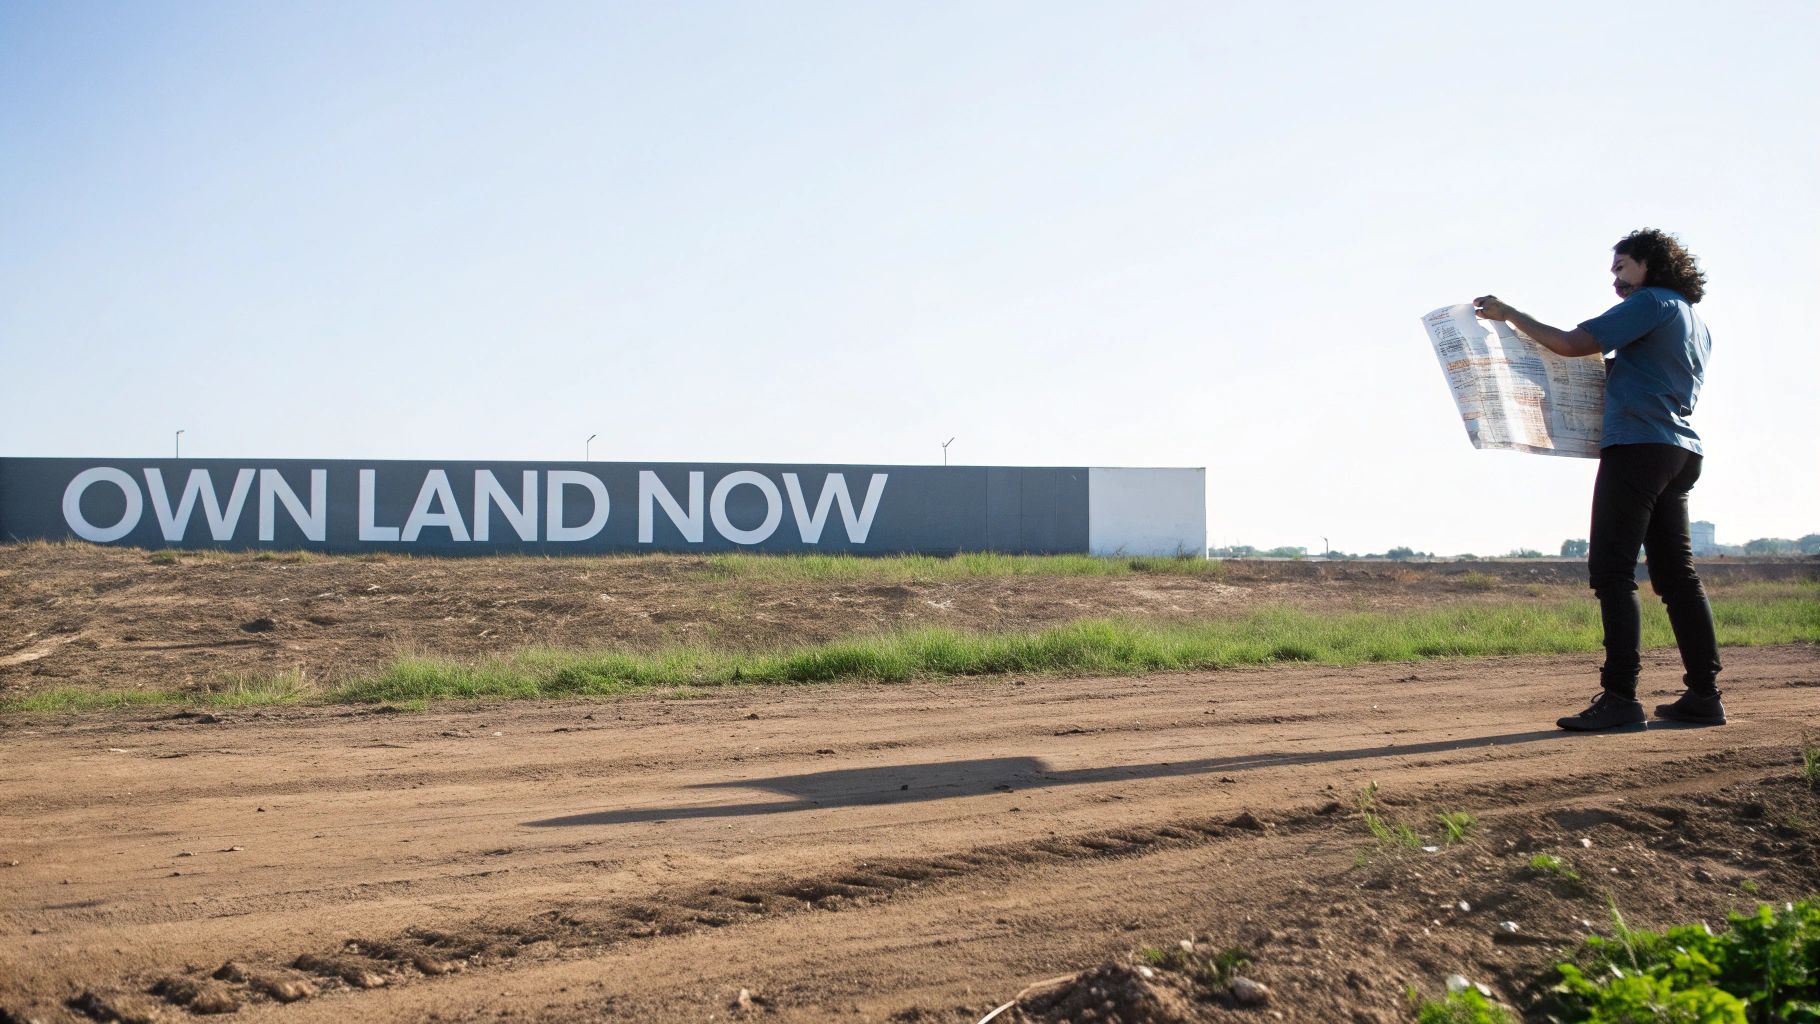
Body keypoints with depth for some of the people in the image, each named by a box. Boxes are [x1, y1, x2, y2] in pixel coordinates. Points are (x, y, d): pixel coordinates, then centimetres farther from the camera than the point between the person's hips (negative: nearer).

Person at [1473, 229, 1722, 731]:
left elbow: (1571, 344, -13)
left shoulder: (1652, 303, -5)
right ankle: (1704, 695, 10)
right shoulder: (1696, 322, 23)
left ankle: (1620, 696, -16)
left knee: (1611, 572, -12)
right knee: (1676, 574, 10)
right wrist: (1615, 366, 24)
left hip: (1638, 446, -10)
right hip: (1680, 452, 10)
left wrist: (1509, 314, -4)